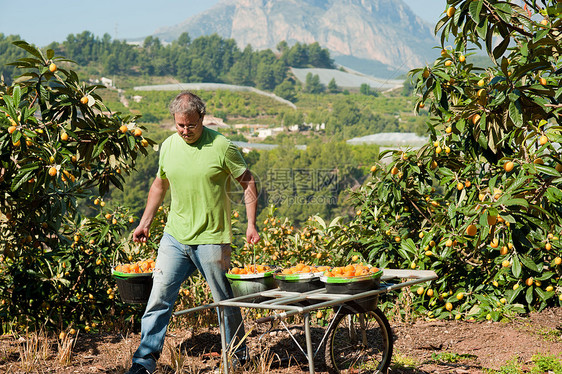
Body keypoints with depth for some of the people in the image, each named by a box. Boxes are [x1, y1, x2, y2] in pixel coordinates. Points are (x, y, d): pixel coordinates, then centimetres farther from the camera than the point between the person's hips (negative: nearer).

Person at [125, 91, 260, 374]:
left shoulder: (221, 147, -9)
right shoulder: (168, 146, 4)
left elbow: (248, 182, 0)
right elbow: (159, 185, 20)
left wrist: (251, 224, -6)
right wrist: (145, 222, 19)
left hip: (211, 239, -3)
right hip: (175, 237, 4)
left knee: (225, 301, 8)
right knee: (159, 297, -1)